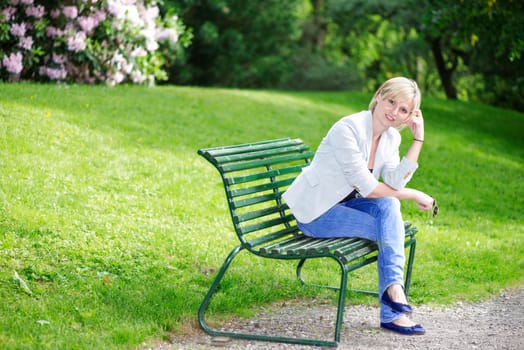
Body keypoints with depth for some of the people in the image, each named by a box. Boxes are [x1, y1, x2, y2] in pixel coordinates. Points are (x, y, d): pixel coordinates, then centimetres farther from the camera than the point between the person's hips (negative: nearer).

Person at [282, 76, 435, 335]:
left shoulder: (391, 137, 2)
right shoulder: (348, 129, -22)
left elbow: (395, 182, -14)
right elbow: (368, 188, -23)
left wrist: (418, 140, -15)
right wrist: (414, 195, -14)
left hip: (346, 203, 7)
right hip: (315, 212, -7)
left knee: (389, 206, -24)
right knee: (391, 229, -21)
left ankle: (393, 287, -26)